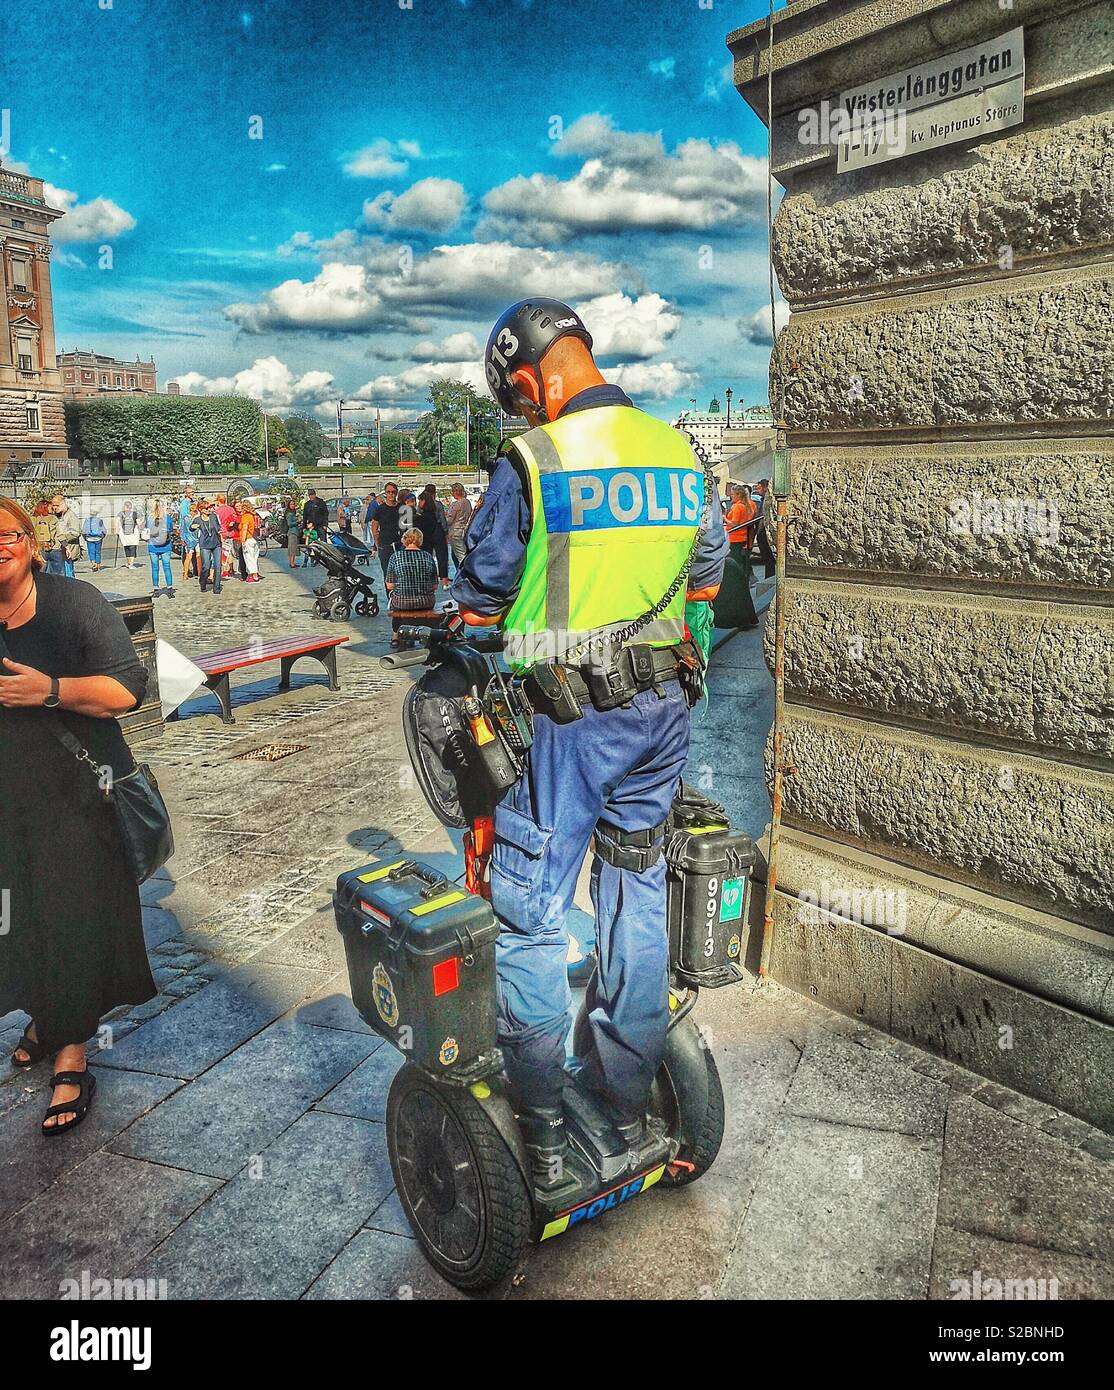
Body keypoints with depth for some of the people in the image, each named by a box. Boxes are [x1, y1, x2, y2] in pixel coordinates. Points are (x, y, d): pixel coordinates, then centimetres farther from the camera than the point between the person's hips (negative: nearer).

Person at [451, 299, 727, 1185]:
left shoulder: (531, 461, -10)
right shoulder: (678, 451, 6)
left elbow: (483, 592, -3)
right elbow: (707, 572, 16)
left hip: (567, 712, -6)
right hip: (665, 705, 6)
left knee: (528, 911, 6)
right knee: (637, 895, 16)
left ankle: (541, 1130, 15)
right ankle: (629, 1098, 30)